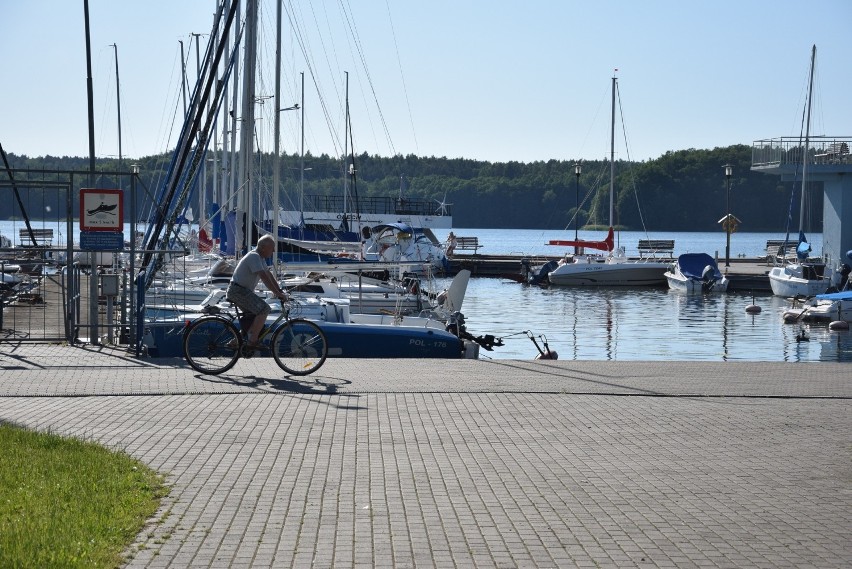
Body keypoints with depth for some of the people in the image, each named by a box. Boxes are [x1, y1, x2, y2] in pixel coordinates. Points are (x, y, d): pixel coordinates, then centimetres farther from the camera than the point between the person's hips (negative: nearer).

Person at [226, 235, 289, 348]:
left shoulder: (260, 258, 15)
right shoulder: (254, 257, -18)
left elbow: (269, 275, 18)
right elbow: (264, 277, -25)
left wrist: (280, 291, 9)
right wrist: (278, 293, -24)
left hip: (243, 291, 11)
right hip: (237, 290, -11)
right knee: (264, 309, -21)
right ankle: (252, 341, -16)